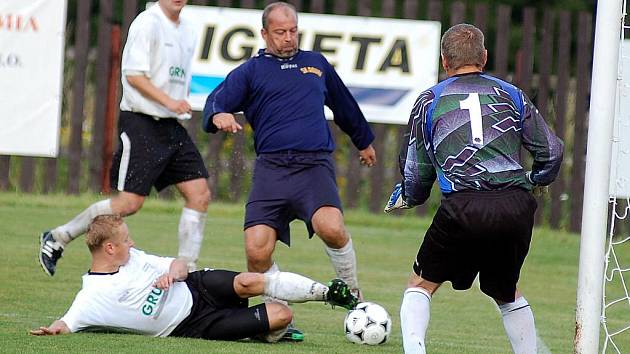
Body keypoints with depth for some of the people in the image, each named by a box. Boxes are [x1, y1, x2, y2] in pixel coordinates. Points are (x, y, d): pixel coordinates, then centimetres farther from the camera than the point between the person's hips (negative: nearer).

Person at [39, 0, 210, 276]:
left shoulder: (186, 31, 15)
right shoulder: (147, 23, -10)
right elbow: (134, 75, -17)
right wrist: (167, 101, -23)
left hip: (171, 127, 8)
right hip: (141, 122, -8)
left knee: (199, 194, -2)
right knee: (129, 202, -11)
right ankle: (57, 238, 4)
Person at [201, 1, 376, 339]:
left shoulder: (316, 63, 23)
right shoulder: (250, 71, 14)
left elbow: (344, 106, 39)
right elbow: (216, 101, -1)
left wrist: (363, 141, 50)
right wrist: (219, 115, -25)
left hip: (315, 164, 0)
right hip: (271, 168, 0)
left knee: (330, 227, -29)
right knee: (257, 251, -16)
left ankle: (352, 294, -3)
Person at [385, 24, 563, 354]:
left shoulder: (429, 101, 13)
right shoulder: (511, 95, 17)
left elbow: (416, 175, 16)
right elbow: (551, 153, 16)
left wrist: (405, 197, 38)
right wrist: (529, 182, 36)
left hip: (462, 208, -2)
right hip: (516, 208, 2)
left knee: (421, 285, 15)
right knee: (507, 290, 24)